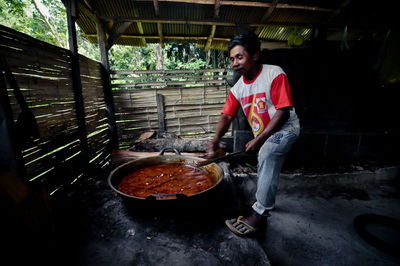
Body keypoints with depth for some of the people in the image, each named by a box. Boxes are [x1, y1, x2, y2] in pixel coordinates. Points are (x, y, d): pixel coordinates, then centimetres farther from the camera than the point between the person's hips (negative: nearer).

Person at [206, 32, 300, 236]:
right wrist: (215, 139, -25)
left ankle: (260, 214, -21)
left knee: (267, 153, -31)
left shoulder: (275, 74, -21)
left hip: (285, 128, -6)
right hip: (262, 135, 7)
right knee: (264, 167, 18)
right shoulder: (238, 88, -4)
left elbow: (283, 112, -25)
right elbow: (227, 115, -9)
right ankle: (265, 200, 45)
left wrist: (259, 140, -30)